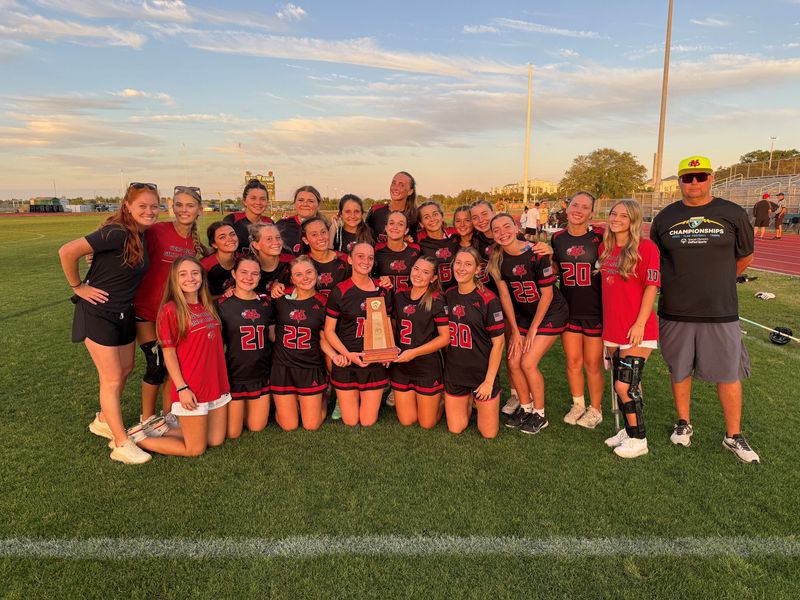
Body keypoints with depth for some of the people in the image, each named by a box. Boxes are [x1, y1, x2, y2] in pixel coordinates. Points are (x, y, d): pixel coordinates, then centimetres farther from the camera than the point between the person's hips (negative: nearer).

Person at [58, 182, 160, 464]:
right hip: (98, 312, -8)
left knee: (125, 368, 18)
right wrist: (78, 286, -17)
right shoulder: (117, 233, -24)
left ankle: (103, 420, 40)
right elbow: (67, 252, -27)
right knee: (112, 378, -1)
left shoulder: (142, 235, 2)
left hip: (123, 312, 8)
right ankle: (122, 445, 10)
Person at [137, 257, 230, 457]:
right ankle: (136, 439, 19)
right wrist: (182, 388, -15)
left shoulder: (208, 306, 9)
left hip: (217, 384, 7)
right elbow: (169, 353, -12)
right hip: (190, 390, -7)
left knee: (216, 440, 14)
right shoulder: (170, 309, -11)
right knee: (196, 449, 4)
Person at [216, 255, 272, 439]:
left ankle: (244, 408, 40)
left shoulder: (265, 302, 2)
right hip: (233, 375, -3)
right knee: (232, 433, 4)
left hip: (261, 374, 4)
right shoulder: (223, 304, -10)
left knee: (257, 427, 12)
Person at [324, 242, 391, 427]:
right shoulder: (339, 292, -7)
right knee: (350, 422, 6)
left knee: (368, 422, 8)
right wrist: (348, 354, -17)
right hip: (346, 363, -2)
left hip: (375, 363, 2)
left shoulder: (382, 292, 3)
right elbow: (329, 331, -5)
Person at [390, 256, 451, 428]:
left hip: (428, 367, -4)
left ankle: (442, 397, 36)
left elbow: (445, 337, -14)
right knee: (406, 421, 14)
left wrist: (414, 352, -19)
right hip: (400, 366, 5)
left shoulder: (437, 300, -13)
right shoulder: (399, 297, 2)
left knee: (427, 424, 9)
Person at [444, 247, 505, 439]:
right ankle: (469, 400, 37)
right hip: (454, 372, 4)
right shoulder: (448, 295, -1)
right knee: (455, 429, 11)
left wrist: (489, 381, -13)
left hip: (483, 373, -3)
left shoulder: (488, 299, -16)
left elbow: (498, 342, -13)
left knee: (489, 433, 7)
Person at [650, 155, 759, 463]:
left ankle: (734, 436, 22)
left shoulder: (732, 213, 0)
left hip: (720, 312, -1)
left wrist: (718, 283, 14)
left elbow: (745, 257, 10)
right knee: (679, 370, 13)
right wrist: (680, 285, 7)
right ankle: (683, 424, 32)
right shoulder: (665, 217, 4)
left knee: (729, 374, 5)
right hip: (675, 311, 1)